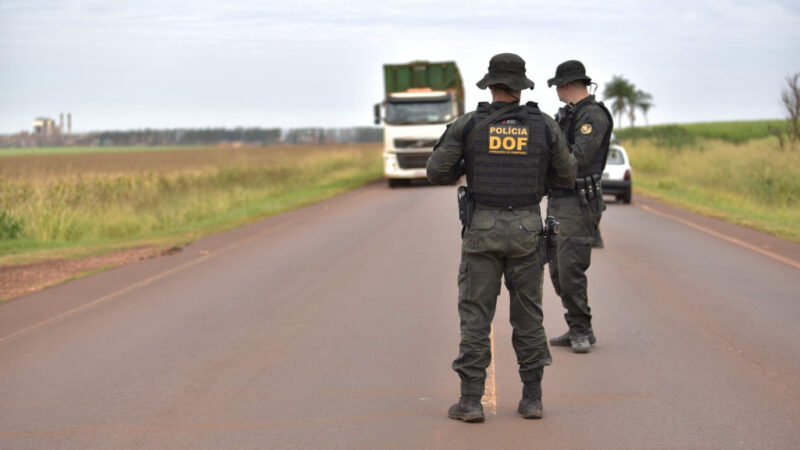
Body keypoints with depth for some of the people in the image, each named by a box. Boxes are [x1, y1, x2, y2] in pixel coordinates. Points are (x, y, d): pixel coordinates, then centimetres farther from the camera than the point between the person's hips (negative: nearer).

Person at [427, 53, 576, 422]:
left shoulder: (468, 125, -4)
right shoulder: (544, 125, -1)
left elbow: (437, 173, -2)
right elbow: (566, 175, 10)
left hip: (482, 228, -1)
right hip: (526, 229, 1)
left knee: (475, 314, 3)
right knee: (528, 314, 10)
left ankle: (470, 401, -1)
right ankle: (532, 398, 10)